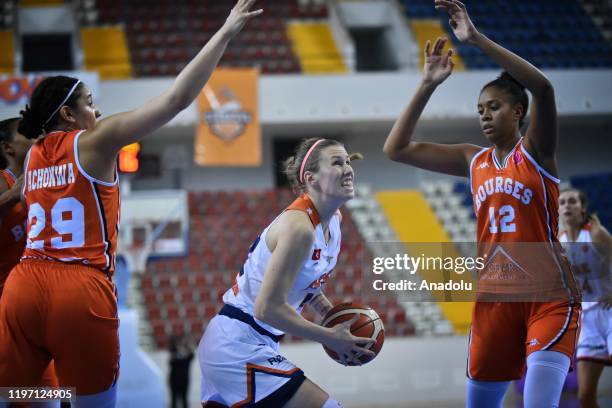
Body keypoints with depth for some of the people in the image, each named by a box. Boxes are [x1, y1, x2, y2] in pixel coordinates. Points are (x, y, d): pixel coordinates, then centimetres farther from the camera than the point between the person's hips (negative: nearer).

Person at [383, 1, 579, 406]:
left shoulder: (535, 151, -5)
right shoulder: (473, 160, 9)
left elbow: (543, 87, -24)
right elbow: (396, 149, 8)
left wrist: (476, 38, -26)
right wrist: (428, 86, 1)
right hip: (495, 296, 6)